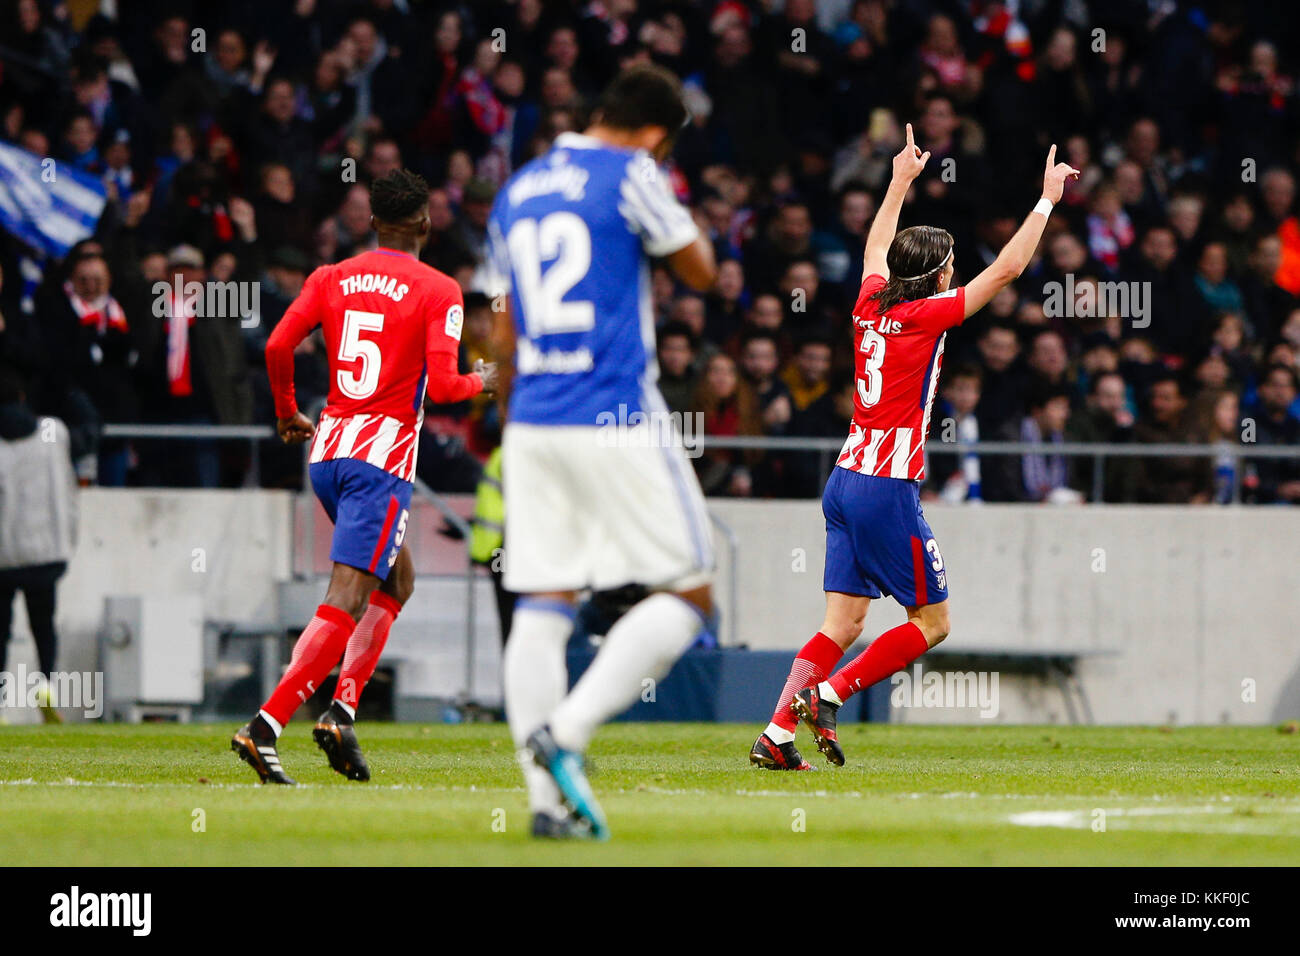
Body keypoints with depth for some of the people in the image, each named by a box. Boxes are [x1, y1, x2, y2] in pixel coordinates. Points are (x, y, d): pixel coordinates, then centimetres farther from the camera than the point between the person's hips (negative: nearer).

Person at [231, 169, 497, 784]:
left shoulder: (330, 279, 9)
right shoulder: (438, 292, -4)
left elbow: (278, 346, -2)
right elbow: (441, 384, -13)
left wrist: (288, 415, 14)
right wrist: (482, 382, 8)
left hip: (328, 450, 7)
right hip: (383, 457, -7)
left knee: (396, 580, 23)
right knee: (345, 603, -10)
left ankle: (343, 708, 8)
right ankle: (264, 727, -22)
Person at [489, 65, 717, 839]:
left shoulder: (517, 192, 16)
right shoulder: (631, 175, -5)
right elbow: (702, 272, 3)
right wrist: (672, 207, 18)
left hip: (530, 425, 7)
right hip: (619, 421, -7)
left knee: (542, 606, 5)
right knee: (688, 594, 1)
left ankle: (547, 797, -3)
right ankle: (565, 732, -15)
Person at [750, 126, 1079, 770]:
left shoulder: (871, 306, 9)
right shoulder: (925, 317, -9)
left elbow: (876, 248, 31)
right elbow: (1008, 268, -7)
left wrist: (901, 182, 42)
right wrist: (1048, 199, 1)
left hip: (845, 481, 8)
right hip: (888, 491, -8)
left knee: (843, 623, 6)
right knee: (931, 623, 3)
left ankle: (776, 736, -5)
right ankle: (827, 695, -5)